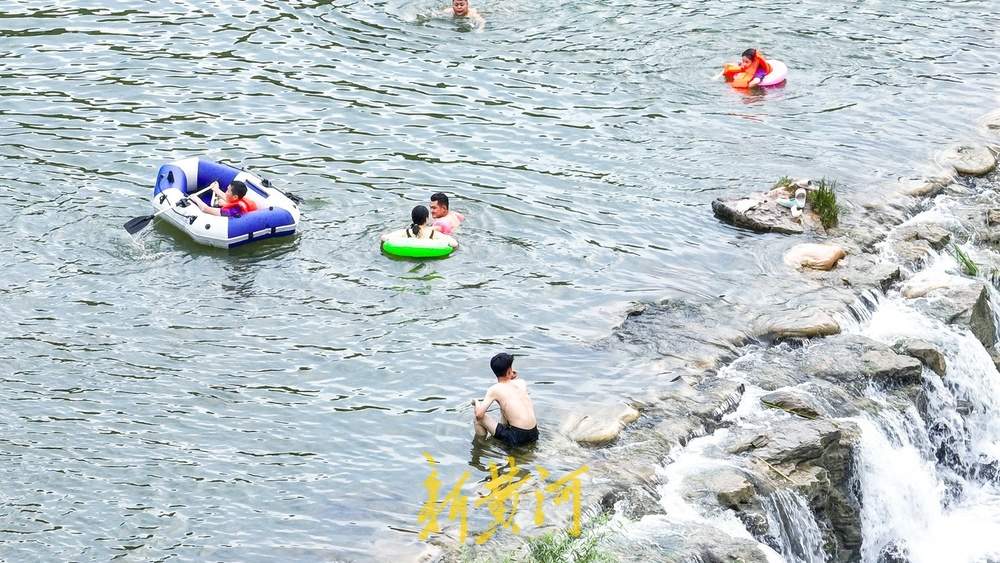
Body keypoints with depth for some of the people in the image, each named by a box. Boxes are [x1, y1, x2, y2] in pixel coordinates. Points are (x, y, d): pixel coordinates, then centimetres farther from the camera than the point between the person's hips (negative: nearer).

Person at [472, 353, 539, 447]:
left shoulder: (494, 390, -9)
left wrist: (476, 401, 8)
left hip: (517, 437, -6)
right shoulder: (522, 382, 6)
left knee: (478, 419, 6)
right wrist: (516, 378, 15)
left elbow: (479, 414, -13)